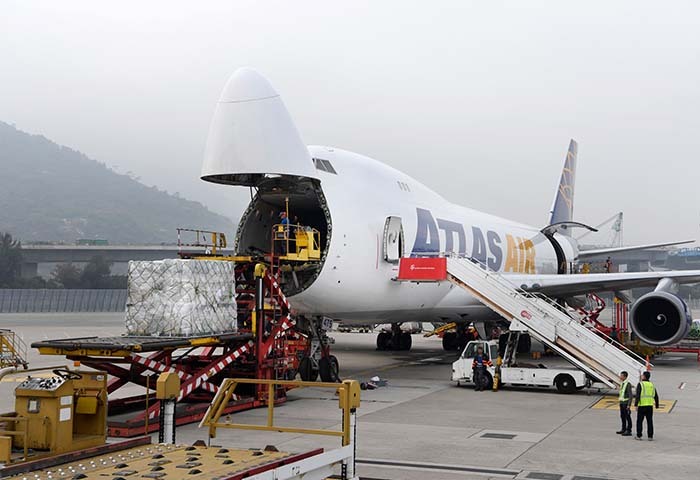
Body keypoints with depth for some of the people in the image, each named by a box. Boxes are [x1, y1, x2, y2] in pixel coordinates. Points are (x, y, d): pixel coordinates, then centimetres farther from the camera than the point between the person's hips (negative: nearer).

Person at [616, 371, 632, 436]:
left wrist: (629, 405, -21)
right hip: (622, 402, 9)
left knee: (627, 417, -3)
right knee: (622, 416, 15)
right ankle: (623, 429, 25)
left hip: (626, 403, -9)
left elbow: (630, 395, -18)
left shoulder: (628, 384, -15)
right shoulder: (622, 384, 12)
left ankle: (629, 431, 1)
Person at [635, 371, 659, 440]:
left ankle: (639, 436, 3)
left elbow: (638, 395, -14)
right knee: (650, 421, 7)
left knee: (639, 421, 3)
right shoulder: (652, 385, 12)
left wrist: (636, 404, -14)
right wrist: (657, 405, 19)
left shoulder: (640, 384, -6)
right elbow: (656, 396, 13)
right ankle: (650, 436, 7)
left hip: (642, 405, -5)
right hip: (650, 405, 5)